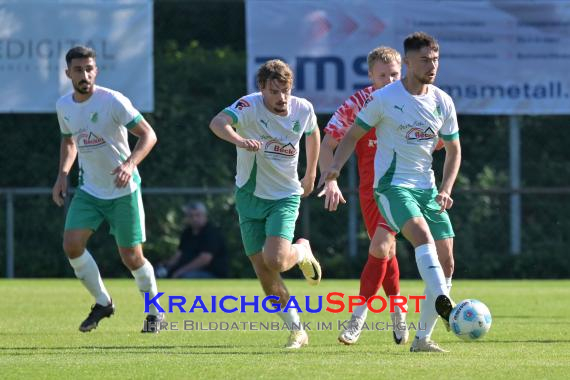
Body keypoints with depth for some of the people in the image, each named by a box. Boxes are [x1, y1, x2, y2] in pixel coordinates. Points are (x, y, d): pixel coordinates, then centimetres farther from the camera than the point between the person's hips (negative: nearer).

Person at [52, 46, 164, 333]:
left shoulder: (112, 101, -18)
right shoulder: (63, 106, 1)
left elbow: (148, 135, -19)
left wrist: (130, 163, -35)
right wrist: (63, 175, 6)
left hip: (123, 190, -5)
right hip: (89, 189, 5)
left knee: (131, 256, -2)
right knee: (71, 244, -13)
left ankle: (155, 311, 22)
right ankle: (102, 302, 7)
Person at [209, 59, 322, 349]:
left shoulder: (303, 109, -7)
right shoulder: (250, 106, -18)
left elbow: (312, 133, 17)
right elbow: (218, 123, -37)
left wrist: (310, 175, 23)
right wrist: (239, 140, -57)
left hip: (285, 196, 0)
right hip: (250, 195, 0)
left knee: (275, 260, -22)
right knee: (264, 272, 0)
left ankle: (303, 252, 13)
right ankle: (296, 331, 16)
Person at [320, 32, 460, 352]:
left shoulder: (442, 102, 6)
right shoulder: (384, 98, -6)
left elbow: (454, 150, 15)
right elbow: (353, 136, 2)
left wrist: (445, 190, 1)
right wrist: (333, 175, -10)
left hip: (427, 188, 5)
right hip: (392, 185, -5)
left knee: (446, 262, -2)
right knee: (423, 236, -32)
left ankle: (423, 338, 6)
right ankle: (442, 302, -49)